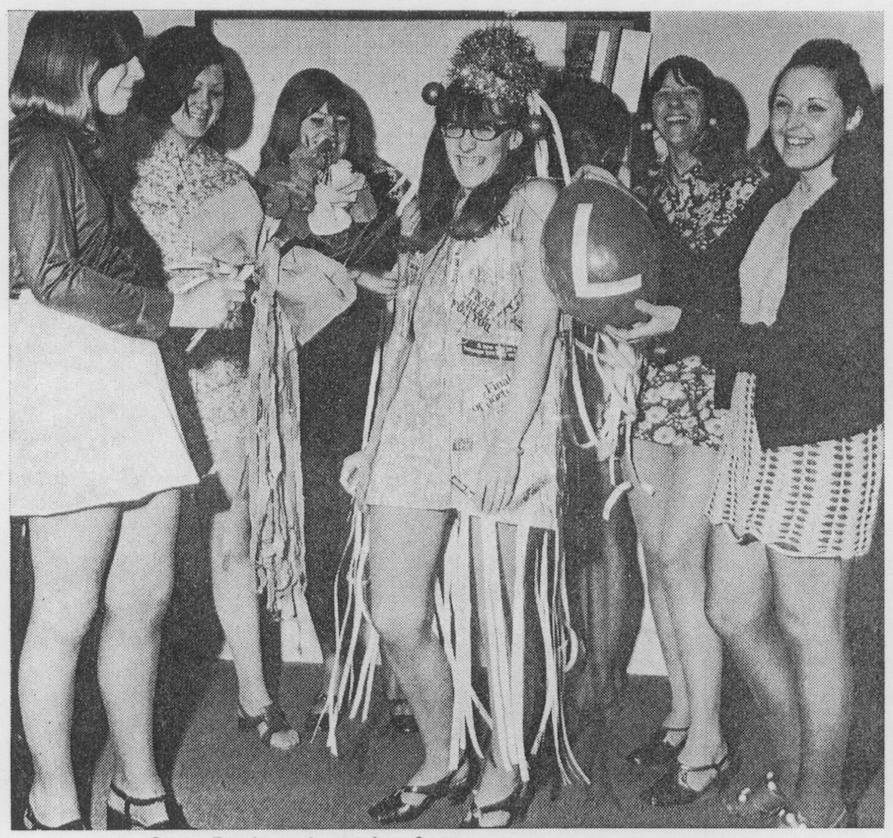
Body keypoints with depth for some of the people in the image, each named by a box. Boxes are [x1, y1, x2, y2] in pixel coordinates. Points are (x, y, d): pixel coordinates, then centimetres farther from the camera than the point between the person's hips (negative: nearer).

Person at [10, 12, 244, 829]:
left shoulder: (84, 149, 23)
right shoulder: (41, 146, -6)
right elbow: (50, 276, -16)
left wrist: (205, 294, 15)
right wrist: (174, 307, -13)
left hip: (129, 386, 9)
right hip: (67, 394, -9)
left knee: (146, 599, 11)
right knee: (68, 614, 1)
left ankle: (139, 787, 25)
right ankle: (55, 805, 16)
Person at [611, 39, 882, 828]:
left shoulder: (863, 212, -11)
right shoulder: (773, 199, 11)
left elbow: (816, 346, -18)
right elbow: (724, 302, 9)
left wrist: (685, 326, -18)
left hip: (824, 435, -7)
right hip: (752, 422, 7)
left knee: (809, 627, 3)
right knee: (734, 611, 13)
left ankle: (817, 808, 23)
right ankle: (793, 769, 35)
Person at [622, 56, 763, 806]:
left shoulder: (744, 181, -1)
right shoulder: (647, 190, 16)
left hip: (715, 383, -6)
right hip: (651, 382, 6)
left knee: (679, 555, -9)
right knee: (657, 554, 9)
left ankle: (706, 744, 3)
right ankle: (682, 714, 24)